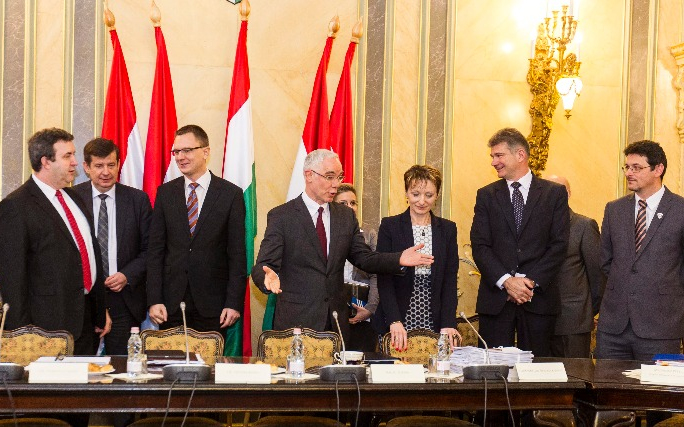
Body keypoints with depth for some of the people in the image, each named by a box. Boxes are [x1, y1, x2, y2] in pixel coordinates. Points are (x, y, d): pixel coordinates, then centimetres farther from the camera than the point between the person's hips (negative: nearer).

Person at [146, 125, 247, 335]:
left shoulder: (231, 194, 0)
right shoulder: (165, 193, 7)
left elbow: (237, 254, -1)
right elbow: (155, 249, 5)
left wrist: (234, 303, -7)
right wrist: (154, 300, -4)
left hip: (212, 304, -2)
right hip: (171, 303, 2)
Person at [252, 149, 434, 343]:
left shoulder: (346, 216, 12)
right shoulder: (281, 216, -4)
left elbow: (364, 258, 12)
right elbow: (263, 266, -9)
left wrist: (399, 260, -5)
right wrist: (268, 276, -33)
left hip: (336, 321, 4)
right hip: (296, 320, -4)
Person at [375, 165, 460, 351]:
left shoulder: (447, 229, 9)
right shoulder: (389, 226, 2)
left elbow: (450, 281, 4)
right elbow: (384, 279, -4)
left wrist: (448, 324, -9)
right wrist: (395, 322, -17)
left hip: (434, 325, 2)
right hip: (398, 323, -2)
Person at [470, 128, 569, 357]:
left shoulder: (555, 193, 6)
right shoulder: (486, 195, 10)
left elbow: (559, 245, -1)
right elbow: (479, 246, 1)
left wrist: (532, 281, -12)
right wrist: (506, 281, -13)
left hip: (538, 298, -1)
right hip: (495, 299, 1)